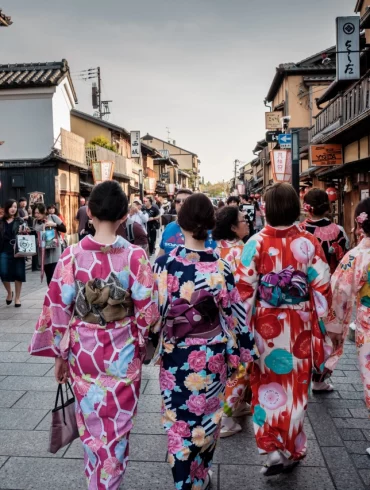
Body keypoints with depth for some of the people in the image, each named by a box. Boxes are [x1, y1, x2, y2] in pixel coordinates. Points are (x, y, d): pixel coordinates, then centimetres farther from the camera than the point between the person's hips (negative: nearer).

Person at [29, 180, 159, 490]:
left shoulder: (73, 255, -12)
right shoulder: (135, 255, -15)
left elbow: (58, 308, -8)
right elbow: (147, 310, -11)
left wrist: (60, 353, 4)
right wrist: (141, 344, 7)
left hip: (83, 350, 2)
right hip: (122, 352, -2)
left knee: (91, 423, 24)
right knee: (117, 426, 16)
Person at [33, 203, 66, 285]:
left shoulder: (53, 217, -4)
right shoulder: (35, 221, 8)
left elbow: (64, 229, -5)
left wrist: (54, 224, -19)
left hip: (54, 251, -4)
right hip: (42, 252, 4)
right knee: (48, 276, 8)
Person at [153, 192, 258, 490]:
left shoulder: (164, 264, -14)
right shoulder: (220, 267, -13)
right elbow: (234, 313, -7)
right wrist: (246, 350, 6)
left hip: (175, 354, -1)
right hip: (212, 354, 1)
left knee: (179, 420, 15)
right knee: (207, 417, 20)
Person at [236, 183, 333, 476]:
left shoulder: (256, 243, -10)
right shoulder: (310, 243, -7)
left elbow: (245, 290, -10)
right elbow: (322, 291, -5)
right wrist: (320, 328, 6)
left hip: (265, 326, -1)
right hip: (299, 327, 1)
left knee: (268, 384, 16)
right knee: (295, 386, 16)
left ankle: (272, 448, 12)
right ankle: (292, 450, 30)